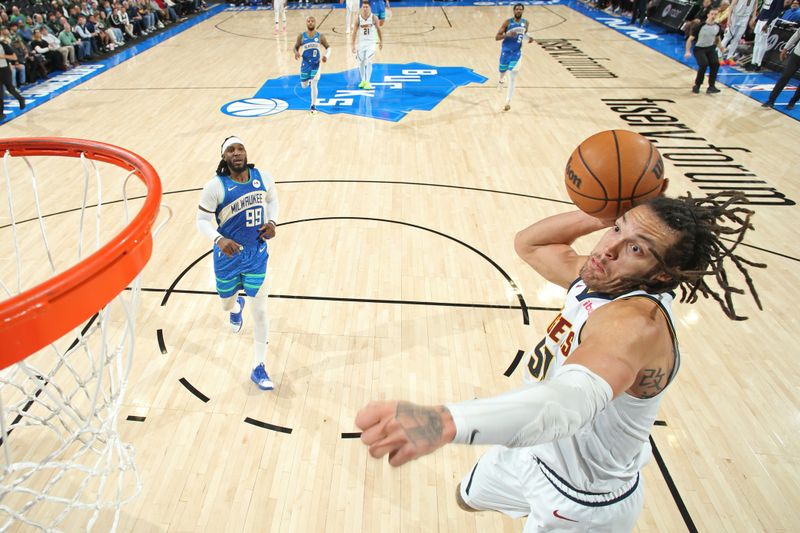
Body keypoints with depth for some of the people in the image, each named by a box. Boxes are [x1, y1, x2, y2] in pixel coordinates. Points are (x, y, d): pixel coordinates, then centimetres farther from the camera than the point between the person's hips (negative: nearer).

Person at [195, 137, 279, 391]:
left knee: (260, 312, 0)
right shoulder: (216, 186, -16)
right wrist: (219, 239, -29)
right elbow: (202, 220, -10)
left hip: (257, 255, 1)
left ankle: (258, 368, 17)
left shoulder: (263, 177, -7)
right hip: (228, 255, -1)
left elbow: (272, 199, 13)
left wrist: (272, 222, -6)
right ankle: (237, 307, 63)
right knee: (227, 304, 20)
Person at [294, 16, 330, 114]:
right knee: (304, 86, 12)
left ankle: (313, 105, 5)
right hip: (305, 64, 2)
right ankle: (309, 80, 51)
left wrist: (326, 55, -18)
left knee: (313, 85, -10)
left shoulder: (320, 36, -4)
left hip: (316, 64, -2)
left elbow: (328, 47, 3)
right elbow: (296, 47, 5)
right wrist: (296, 53, -18)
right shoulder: (301, 36, -3)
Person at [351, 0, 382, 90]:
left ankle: (367, 82, -9)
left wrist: (381, 41, 10)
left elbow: (378, 29, 5)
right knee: (361, 62, 10)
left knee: (368, 62, -15)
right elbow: (354, 32, -3)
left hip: (371, 42, -2)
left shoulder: (374, 18, -8)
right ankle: (363, 80, 28)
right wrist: (353, 45, -7)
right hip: (361, 42, 2)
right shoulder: (358, 19, -6)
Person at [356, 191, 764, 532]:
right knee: (469, 497, 31)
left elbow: (575, 398, -57)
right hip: (538, 448, 8)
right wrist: (600, 216, -15)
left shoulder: (637, 321, -38)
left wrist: (445, 422, -74)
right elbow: (528, 243, 2)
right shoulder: (599, 280, -12)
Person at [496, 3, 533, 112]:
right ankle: (501, 79, 59)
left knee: (513, 77, -10)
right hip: (506, 51, -1)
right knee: (502, 71, 18)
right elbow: (496, 37, -13)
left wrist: (529, 37, -1)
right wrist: (507, 34, -30)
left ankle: (508, 102, -6)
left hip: (517, 53, 1)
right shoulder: (507, 22, -11)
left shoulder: (525, 23, -1)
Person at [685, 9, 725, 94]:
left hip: (710, 48, 4)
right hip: (699, 49, -4)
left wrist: (721, 48, 10)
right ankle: (697, 85, -7)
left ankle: (711, 86, -12)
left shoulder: (718, 27, 1)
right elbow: (690, 39, -11)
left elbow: (718, 38, 19)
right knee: (704, 64, -27)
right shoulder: (701, 26, -14)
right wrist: (688, 51, -21)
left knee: (716, 63, -20)